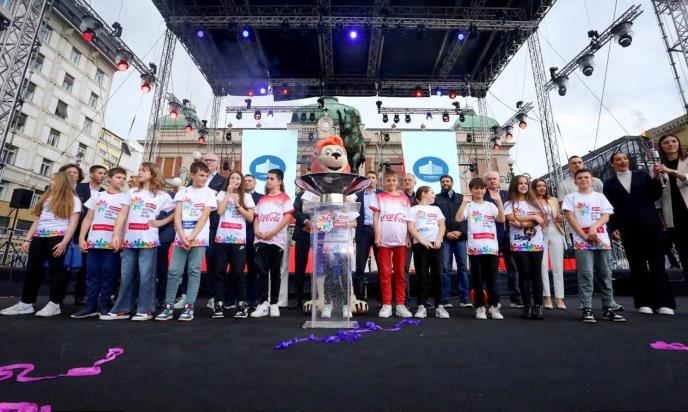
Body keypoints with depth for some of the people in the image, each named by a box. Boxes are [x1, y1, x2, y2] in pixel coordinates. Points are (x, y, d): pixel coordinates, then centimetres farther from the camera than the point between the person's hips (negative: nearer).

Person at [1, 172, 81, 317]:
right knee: (32, 269, 7)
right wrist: (27, 239, 12)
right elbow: (38, 220, 21)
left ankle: (54, 304, 1)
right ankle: (26, 303, 15)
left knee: (55, 269, -4)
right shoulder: (47, 197, 22)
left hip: (57, 237, -7)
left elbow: (73, 222, -8)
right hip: (39, 237, 7)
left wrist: (65, 242, -17)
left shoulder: (73, 199, 1)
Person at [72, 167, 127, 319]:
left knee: (108, 274, 1)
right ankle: (91, 305, 12)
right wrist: (81, 238, 3)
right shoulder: (97, 196, 14)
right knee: (92, 273, 4)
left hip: (113, 243, -2)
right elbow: (88, 219, 12)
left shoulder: (125, 198, 6)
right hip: (94, 241, 3)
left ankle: (104, 305, 9)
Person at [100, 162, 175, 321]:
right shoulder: (132, 192, 13)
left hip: (148, 241, -4)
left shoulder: (162, 196, 4)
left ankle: (145, 310, 7)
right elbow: (122, 215, 7)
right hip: (129, 240, 4)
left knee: (145, 276, -1)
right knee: (126, 276, 8)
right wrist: (116, 234, -1)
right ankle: (122, 309, 18)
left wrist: (161, 222, -3)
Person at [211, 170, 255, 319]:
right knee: (220, 271, 2)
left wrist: (238, 205, -8)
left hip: (239, 239, -1)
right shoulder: (222, 194, 10)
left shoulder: (246, 196, 8)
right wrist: (228, 193, -4)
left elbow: (250, 218, 1)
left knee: (238, 272, -1)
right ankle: (219, 304, 11)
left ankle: (242, 304, 9)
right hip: (222, 238, 1)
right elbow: (220, 211, -8)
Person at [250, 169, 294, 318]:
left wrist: (272, 233, -15)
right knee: (261, 272, -1)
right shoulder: (262, 199, 18)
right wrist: (256, 231, -3)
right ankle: (263, 304, 4)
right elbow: (256, 217, 17)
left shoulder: (284, 198, 3)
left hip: (277, 241, -4)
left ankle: (274, 304, 13)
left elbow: (287, 217, -8)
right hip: (260, 240, 4)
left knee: (275, 272, 4)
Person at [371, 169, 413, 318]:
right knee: (385, 273, 1)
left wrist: (408, 237, 4)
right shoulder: (379, 197, 9)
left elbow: (408, 219, 13)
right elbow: (375, 217, 3)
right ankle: (386, 305, 9)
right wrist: (377, 236, -7)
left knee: (400, 273, 6)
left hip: (401, 240, 2)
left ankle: (400, 305, 14)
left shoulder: (404, 198, 14)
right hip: (384, 240, -2)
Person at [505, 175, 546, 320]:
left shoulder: (533, 202, 14)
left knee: (536, 274, 3)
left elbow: (541, 221, 1)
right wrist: (533, 217, -5)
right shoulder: (509, 203, 4)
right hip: (519, 245, -3)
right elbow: (514, 221, -10)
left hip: (536, 243, 3)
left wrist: (522, 221, -12)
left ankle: (538, 306, 9)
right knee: (524, 274, -1)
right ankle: (527, 306, 6)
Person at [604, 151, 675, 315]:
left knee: (657, 262, 1)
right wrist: (613, 227, -4)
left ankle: (663, 302, 6)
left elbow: (655, 196, 7)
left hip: (650, 224, 1)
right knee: (637, 265, 3)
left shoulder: (642, 175, 12)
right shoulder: (609, 184, 9)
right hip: (628, 229, 0)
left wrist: (657, 179, -8)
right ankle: (644, 302, 9)